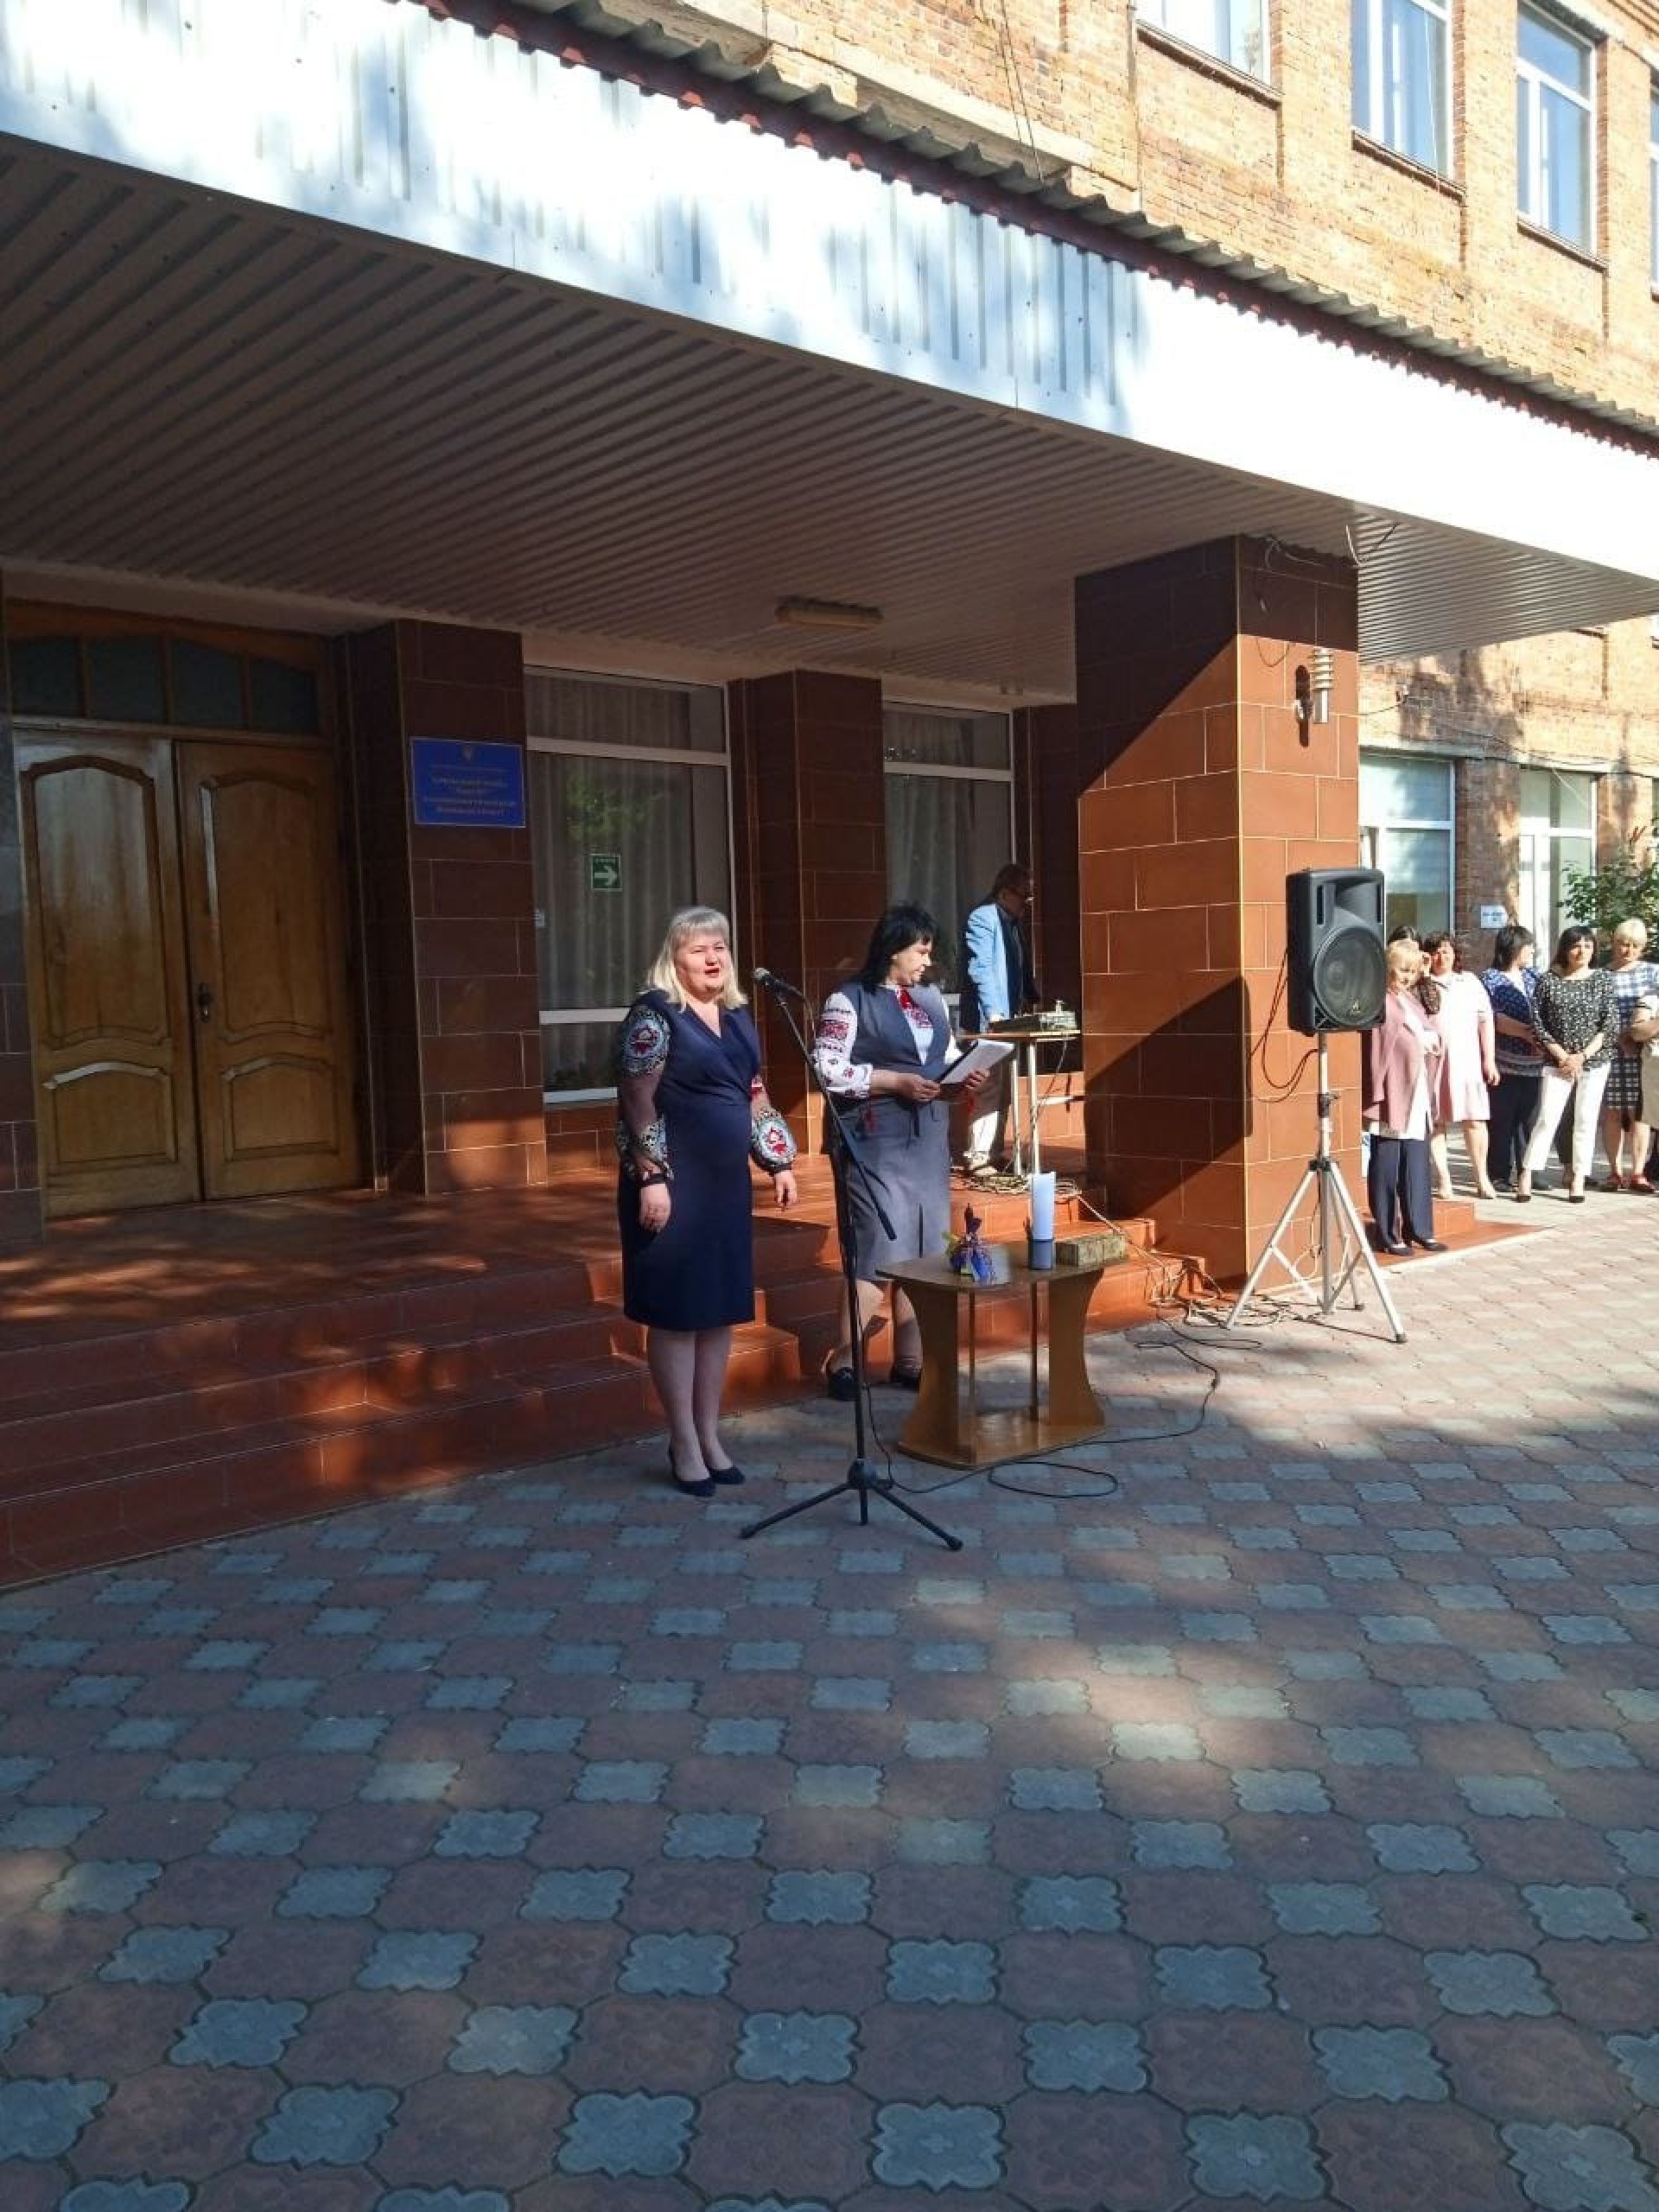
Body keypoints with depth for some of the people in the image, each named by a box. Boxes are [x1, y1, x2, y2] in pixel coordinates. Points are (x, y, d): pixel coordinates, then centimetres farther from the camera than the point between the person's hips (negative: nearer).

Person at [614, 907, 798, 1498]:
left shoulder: (737, 1016, 13)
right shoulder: (655, 1013, -8)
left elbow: (756, 1097, 20)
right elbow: (638, 1100, -14)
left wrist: (779, 1163, 16)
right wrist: (651, 1178, -20)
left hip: (728, 1182, 7)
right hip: (674, 1183, -7)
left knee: (721, 1308, 11)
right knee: (676, 1311, 0)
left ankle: (710, 1436, 22)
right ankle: (683, 1445, 10)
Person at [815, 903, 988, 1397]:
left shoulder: (930, 999, 14)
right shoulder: (849, 1000, -6)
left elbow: (948, 1054, 23)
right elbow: (828, 1070, -12)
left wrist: (965, 1074, 0)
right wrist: (896, 1082, -17)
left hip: (929, 1138, 7)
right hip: (877, 1140, -7)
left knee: (924, 1249, 8)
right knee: (881, 1249, -10)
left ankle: (910, 1359, 17)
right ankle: (843, 1358, 3)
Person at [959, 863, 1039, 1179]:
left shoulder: (1014, 923, 17)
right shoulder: (982, 919, -10)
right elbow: (980, 968, -19)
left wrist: (1035, 999, 13)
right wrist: (994, 1012, -24)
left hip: (1008, 1019, 9)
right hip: (988, 1019, -9)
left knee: (1003, 1090, 11)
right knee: (989, 1088, -11)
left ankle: (993, 1152, 17)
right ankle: (977, 1157, -10)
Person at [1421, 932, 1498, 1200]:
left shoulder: (1470, 983, 13)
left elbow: (1485, 1021, 12)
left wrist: (1489, 1059, 6)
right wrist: (1423, 975, -12)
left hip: (1466, 1060, 1)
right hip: (1432, 1060, -1)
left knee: (1474, 1120, 0)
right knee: (1436, 1122, 2)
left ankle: (1482, 1178, 11)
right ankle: (1443, 1180, 8)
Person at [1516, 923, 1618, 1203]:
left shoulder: (1603, 979, 2)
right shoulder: (1548, 981, 0)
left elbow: (1611, 1023, -1)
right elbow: (1537, 1023, -1)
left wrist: (1582, 1056, -9)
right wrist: (1562, 1055, -9)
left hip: (1595, 1061, 1)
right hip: (1557, 1062, -1)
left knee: (1585, 1120, 3)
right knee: (1547, 1118, -6)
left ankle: (1578, 1180, 9)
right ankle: (1526, 1176, -4)